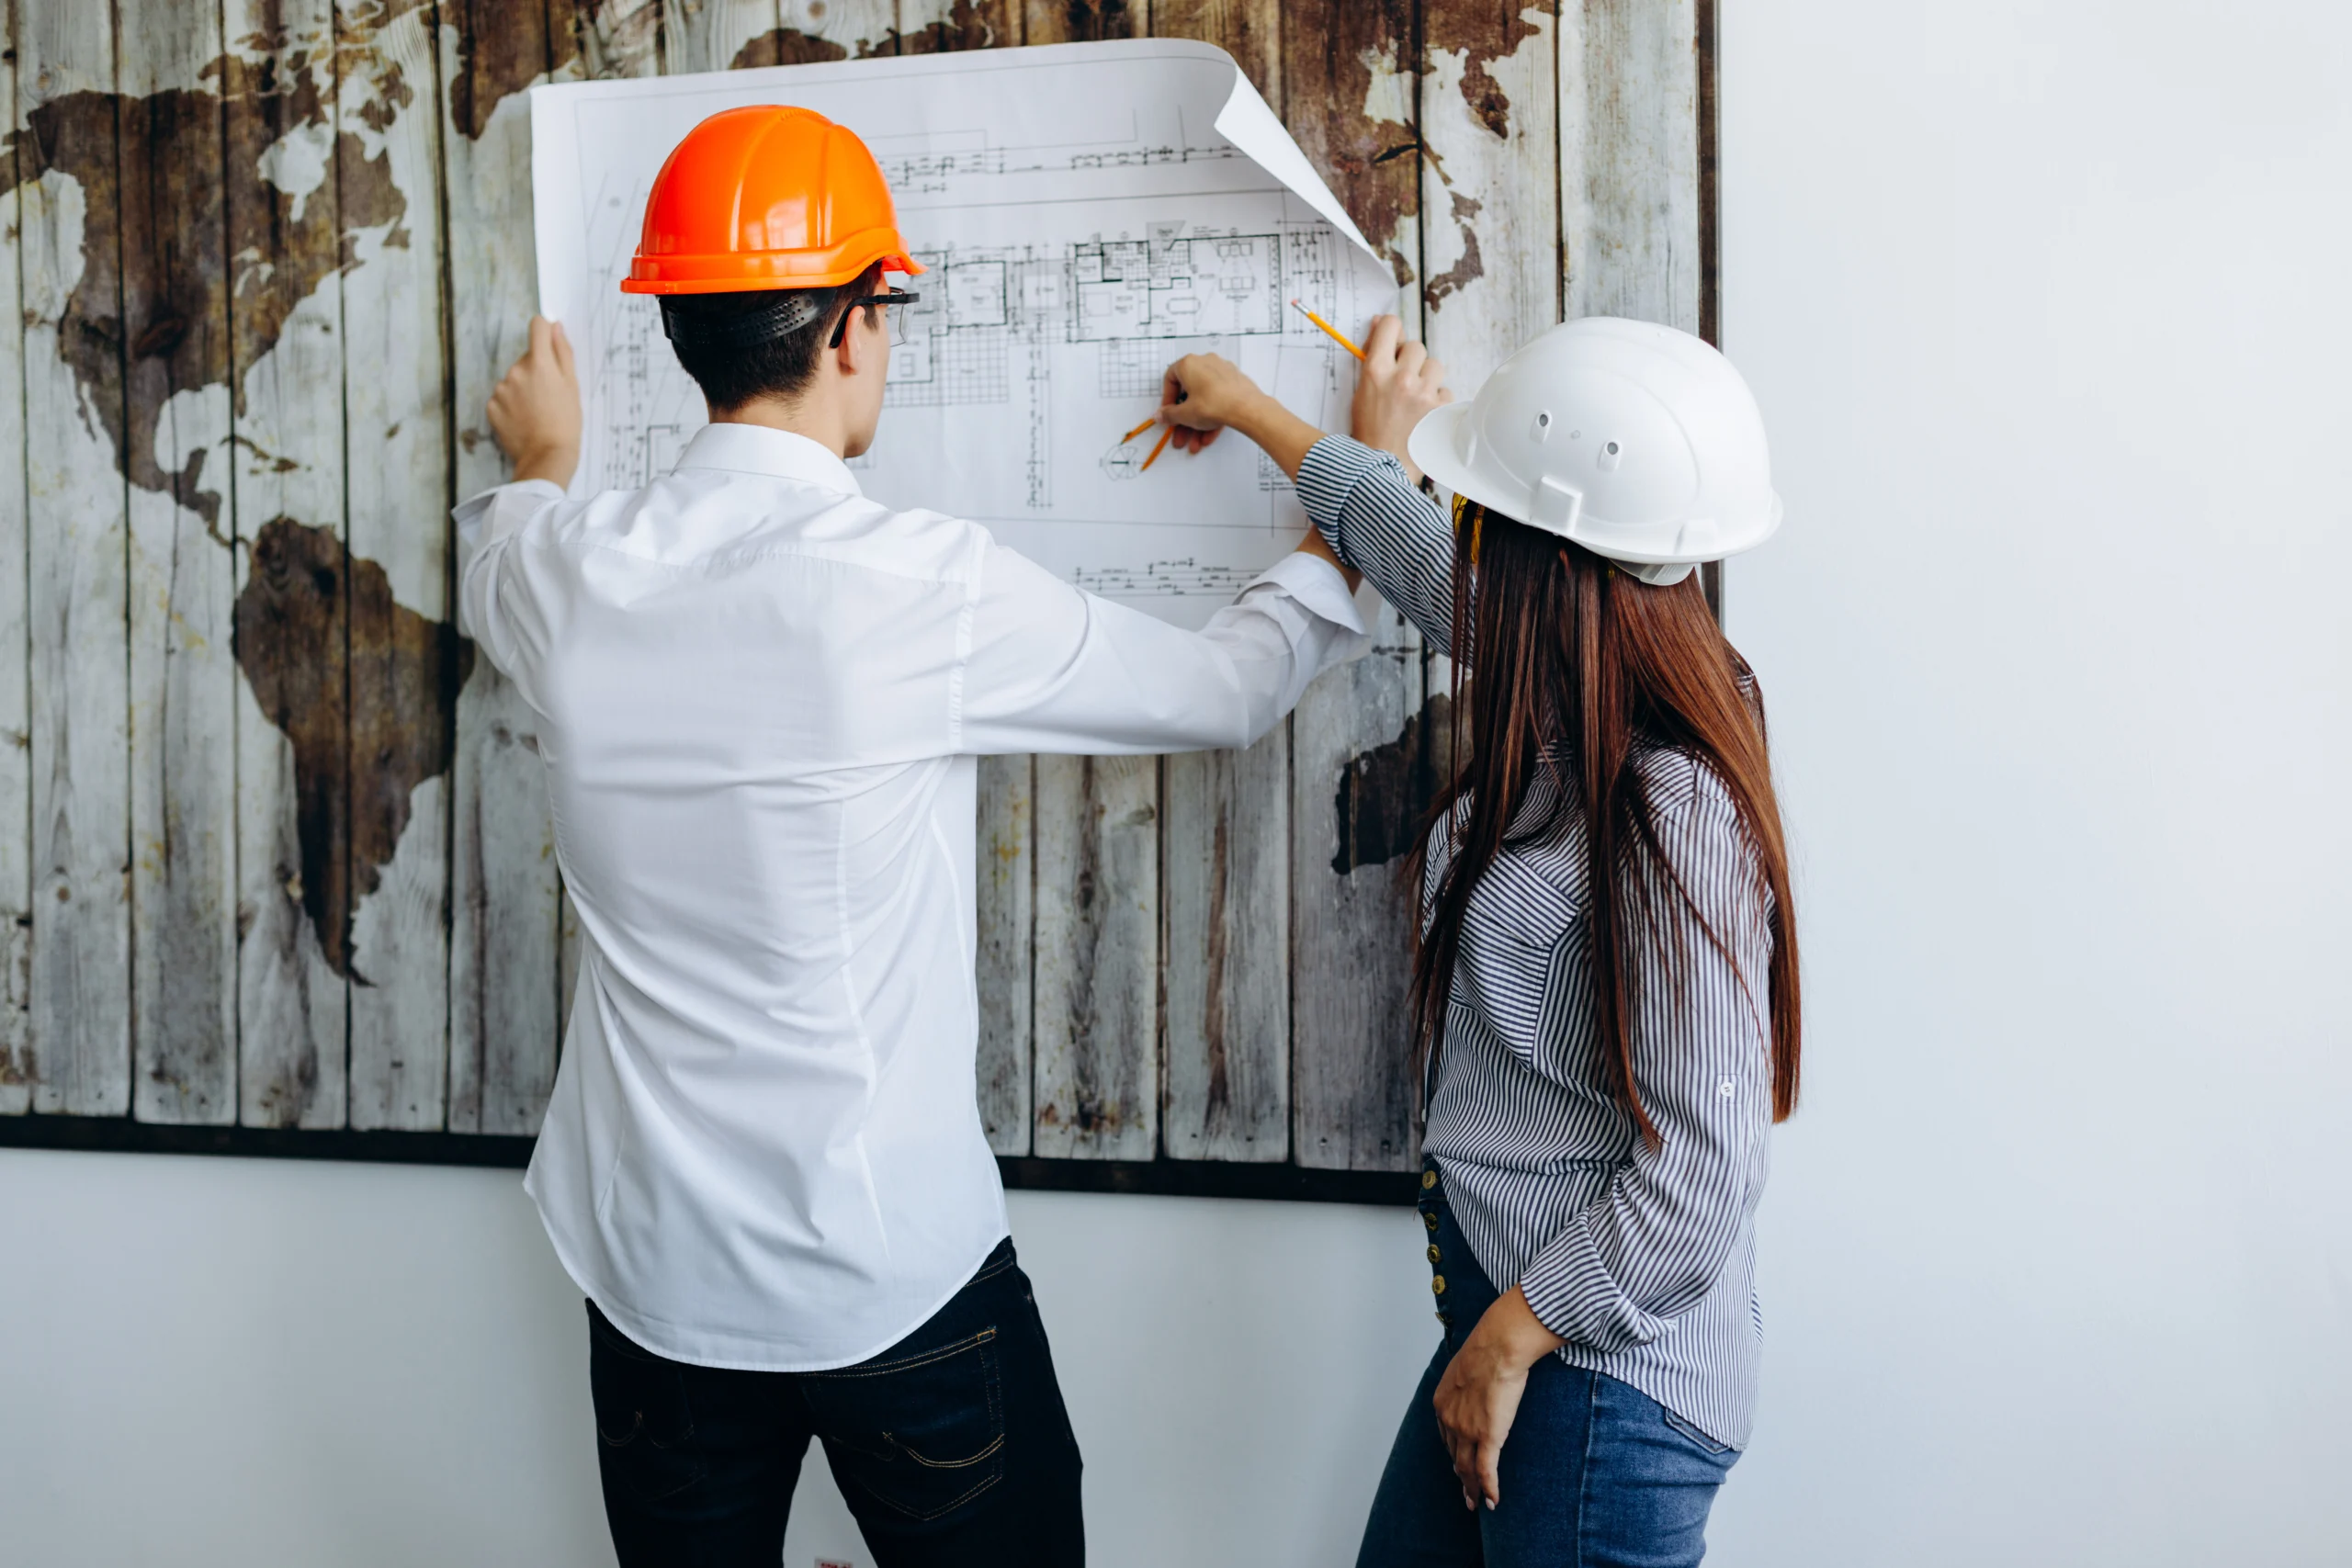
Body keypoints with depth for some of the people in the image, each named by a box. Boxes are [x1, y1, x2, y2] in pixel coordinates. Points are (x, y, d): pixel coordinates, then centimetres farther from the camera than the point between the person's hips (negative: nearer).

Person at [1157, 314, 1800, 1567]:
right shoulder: (1574, 707, -1)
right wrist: (1250, 411, 30)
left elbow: (1699, 1181, -25)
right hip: (1506, 1299, 9)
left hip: (1604, 1370, -8)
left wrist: (1507, 1342, -14)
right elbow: (1413, 550, 17)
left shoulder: (1668, 812, -27)